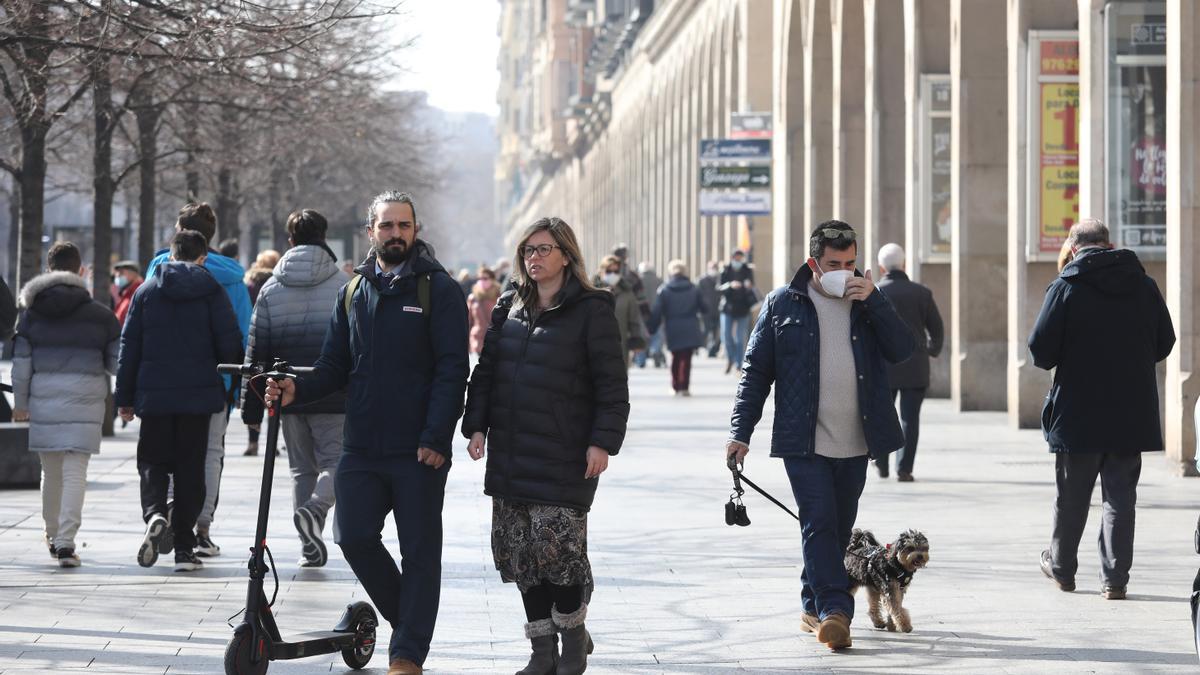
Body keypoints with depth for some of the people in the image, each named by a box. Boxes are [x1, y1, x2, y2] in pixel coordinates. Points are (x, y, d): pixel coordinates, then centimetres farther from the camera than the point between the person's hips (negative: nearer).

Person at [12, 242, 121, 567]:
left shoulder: (31, 311, 4)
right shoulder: (100, 314, 1)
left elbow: (21, 361, 3)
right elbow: (117, 362, 4)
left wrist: (20, 403, 10)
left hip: (43, 399, 2)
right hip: (84, 400, -2)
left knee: (51, 471, 15)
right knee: (75, 472, -4)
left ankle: (54, 536, 27)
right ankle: (65, 541, -13)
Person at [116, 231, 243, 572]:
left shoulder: (146, 290, 5)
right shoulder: (211, 290, 0)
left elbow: (129, 347, 5)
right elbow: (230, 342, -6)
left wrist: (124, 397, 9)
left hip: (153, 394, 1)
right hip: (199, 394, -1)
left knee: (152, 460, 10)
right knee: (190, 467, 5)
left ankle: (154, 513, -20)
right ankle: (184, 548, 4)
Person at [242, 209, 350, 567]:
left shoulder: (271, 288, 5)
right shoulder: (343, 285, -2)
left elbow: (256, 350, 5)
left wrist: (251, 407, 9)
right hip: (333, 394, -3)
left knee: (302, 468, 13)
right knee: (336, 461, 3)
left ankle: (311, 547, 8)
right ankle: (315, 508, -26)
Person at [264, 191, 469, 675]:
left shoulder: (438, 289, -3)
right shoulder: (354, 292, 13)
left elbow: (451, 370, -8)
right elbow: (336, 366, 14)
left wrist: (436, 437, -16)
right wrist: (298, 390, -6)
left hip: (418, 451, -4)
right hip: (361, 448, 4)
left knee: (419, 551, 1)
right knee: (355, 537, -2)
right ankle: (406, 617, 19)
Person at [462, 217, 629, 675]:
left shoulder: (591, 310, -4)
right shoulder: (509, 309, 14)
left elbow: (612, 384, -6)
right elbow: (486, 371, 16)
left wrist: (603, 442, -13)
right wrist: (476, 425, 6)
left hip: (564, 456, -6)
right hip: (510, 451, 6)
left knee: (557, 547, -10)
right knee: (521, 552, 4)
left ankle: (573, 637, 13)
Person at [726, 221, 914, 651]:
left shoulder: (867, 303, 9)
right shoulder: (783, 304, 2)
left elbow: (901, 351, -2)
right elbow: (756, 371, 4)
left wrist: (872, 301, -11)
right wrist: (741, 431, -1)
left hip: (855, 443, 3)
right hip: (804, 441, -3)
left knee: (838, 528, 11)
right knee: (819, 522, -14)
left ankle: (814, 607, 24)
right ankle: (834, 611, -18)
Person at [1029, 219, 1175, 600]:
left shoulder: (1065, 287, -9)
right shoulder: (1144, 286, 2)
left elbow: (1040, 349, -12)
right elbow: (1164, 343, 9)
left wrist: (1051, 361, 10)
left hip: (1078, 412, -2)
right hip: (1133, 413, 2)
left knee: (1071, 495, 12)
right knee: (1121, 495, 7)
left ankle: (1061, 568, 26)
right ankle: (1115, 578, 4)